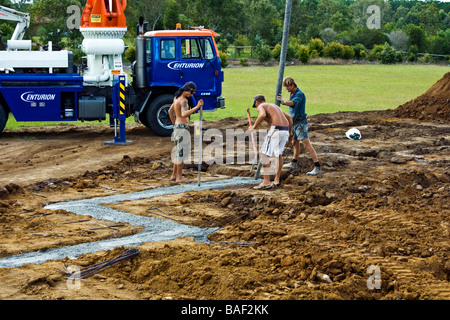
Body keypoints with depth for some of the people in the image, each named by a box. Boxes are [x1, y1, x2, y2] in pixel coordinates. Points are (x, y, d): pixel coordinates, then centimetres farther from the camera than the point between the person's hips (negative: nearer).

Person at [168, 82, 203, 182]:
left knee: (178, 151, 17)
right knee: (181, 152, -4)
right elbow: (184, 114, -36)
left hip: (177, 127, 10)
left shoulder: (177, 98, 12)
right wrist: (197, 107, -39)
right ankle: (179, 177, 0)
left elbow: (170, 111, 24)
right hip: (182, 129, -10)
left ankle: (174, 175, 22)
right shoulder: (184, 101, -19)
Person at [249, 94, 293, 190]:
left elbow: (263, 115, -18)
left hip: (275, 130, -8)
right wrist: (290, 132, 28)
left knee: (264, 154, -2)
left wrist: (254, 127, -8)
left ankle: (266, 182, -4)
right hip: (285, 130, 8)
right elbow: (289, 117, 30)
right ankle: (276, 180, 27)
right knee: (278, 154, 22)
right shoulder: (275, 106, 30)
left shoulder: (260, 106, 6)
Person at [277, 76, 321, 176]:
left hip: (300, 122, -10)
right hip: (294, 122, 10)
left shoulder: (299, 94, -17)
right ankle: (294, 164, 39)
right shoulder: (292, 94, 12)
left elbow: (293, 103, -36)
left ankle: (317, 167, -18)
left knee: (307, 144, -15)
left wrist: (284, 102, -50)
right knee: (295, 143, 22)